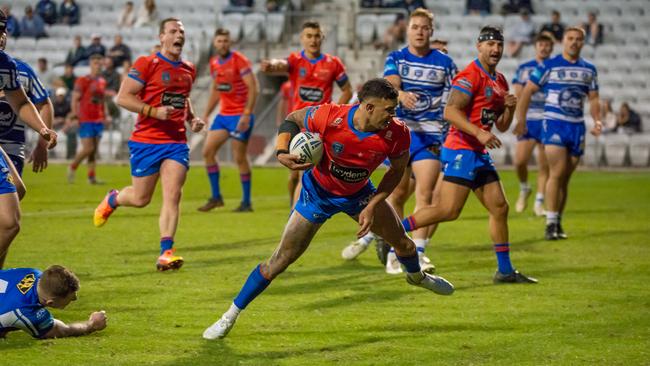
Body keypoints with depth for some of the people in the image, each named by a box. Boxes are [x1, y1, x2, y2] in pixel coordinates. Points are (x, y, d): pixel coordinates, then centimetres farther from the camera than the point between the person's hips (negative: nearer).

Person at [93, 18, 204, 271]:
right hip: (146, 141, -4)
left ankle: (166, 253, -11)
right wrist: (154, 112, -21)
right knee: (141, 198, 6)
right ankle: (112, 199, 40)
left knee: (172, 197, -11)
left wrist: (192, 119, 9)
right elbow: (122, 98, -11)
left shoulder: (189, 70, 11)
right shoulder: (146, 64, -8)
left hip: (176, 142, 4)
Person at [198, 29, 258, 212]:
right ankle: (216, 197, 9)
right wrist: (206, 115, 16)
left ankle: (246, 202, 7)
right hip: (223, 115, 7)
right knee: (207, 151, 0)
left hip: (241, 115, -7)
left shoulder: (239, 60, -12)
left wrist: (247, 115, -22)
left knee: (240, 158, -4)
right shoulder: (214, 63, 10)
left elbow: (253, 87, -16)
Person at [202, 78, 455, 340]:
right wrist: (281, 152, -29)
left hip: (358, 193, 3)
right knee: (280, 260, -7)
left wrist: (373, 205, -14)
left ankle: (417, 276, 50)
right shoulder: (329, 118, -34)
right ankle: (230, 316, 7)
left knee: (403, 243, 10)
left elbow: (397, 169, -7)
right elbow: (292, 119, -13)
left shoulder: (396, 134, -27)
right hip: (318, 191, -3)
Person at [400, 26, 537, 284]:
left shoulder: (500, 81, 17)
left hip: (479, 154, 9)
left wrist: (510, 108, 2)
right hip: (461, 150, -9)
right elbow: (450, 111, -22)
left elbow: (502, 126, 22)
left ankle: (505, 271, 14)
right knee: (448, 210, -16)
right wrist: (479, 133, -29)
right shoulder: (470, 76, -11)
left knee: (499, 208, 8)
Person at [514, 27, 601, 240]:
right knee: (557, 173, -16)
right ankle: (551, 224, -14)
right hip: (554, 124, -4)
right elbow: (527, 91, 0)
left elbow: (593, 99, 17)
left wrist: (597, 121, 0)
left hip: (577, 127, 4)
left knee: (565, 179, 8)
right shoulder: (549, 66, -2)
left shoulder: (589, 70, 11)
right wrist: (521, 120, -7)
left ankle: (558, 224, 16)